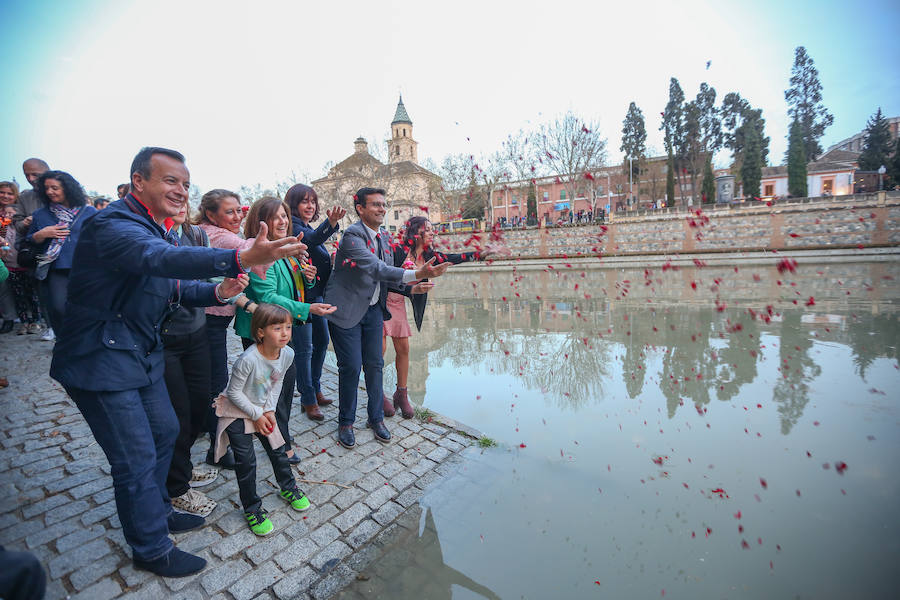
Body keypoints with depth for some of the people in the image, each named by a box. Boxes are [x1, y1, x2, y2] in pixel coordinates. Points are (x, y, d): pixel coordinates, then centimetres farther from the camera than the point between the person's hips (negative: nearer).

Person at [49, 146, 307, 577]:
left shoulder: (152, 227, 9)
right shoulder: (113, 225, -23)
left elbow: (170, 287, 12)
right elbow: (161, 259, -45)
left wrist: (216, 292, -9)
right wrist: (242, 259, -61)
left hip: (141, 354, 10)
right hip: (101, 361, -10)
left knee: (164, 431, 21)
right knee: (137, 459, 1)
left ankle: (155, 511, 43)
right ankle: (152, 550, 22)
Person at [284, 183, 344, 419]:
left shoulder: (308, 227, 16)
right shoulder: (292, 226, -11)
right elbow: (310, 239, -35)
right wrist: (331, 223, -51)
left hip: (317, 294, 10)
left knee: (322, 341, 16)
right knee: (304, 349, -3)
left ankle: (315, 389, 31)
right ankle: (308, 400, 10)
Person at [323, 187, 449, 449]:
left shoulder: (384, 238, 7)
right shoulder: (352, 235, -19)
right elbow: (375, 268, -32)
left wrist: (413, 287, -5)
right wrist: (416, 274, -40)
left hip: (373, 309, 7)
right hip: (347, 310, -7)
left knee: (375, 364, 11)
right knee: (350, 366, -1)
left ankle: (376, 418, 28)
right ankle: (345, 423, 21)